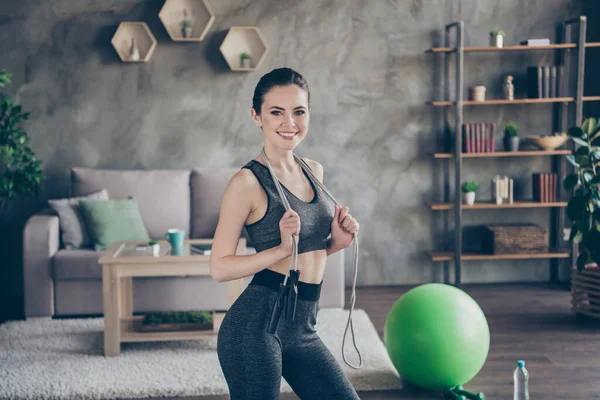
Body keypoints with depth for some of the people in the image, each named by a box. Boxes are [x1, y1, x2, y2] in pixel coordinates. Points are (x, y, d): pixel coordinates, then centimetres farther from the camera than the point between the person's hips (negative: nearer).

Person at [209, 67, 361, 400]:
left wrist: (339, 239, 2)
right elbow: (219, 267, -13)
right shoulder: (247, 181, -12)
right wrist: (283, 248, -22)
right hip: (256, 325, -7)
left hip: (302, 329, 7)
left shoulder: (313, 171, 10)